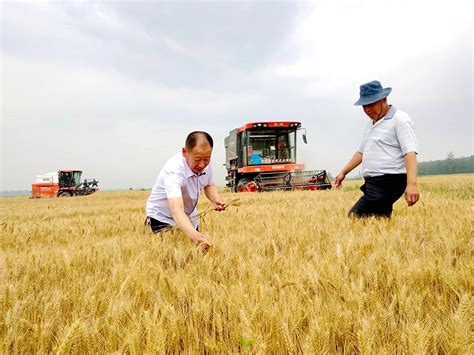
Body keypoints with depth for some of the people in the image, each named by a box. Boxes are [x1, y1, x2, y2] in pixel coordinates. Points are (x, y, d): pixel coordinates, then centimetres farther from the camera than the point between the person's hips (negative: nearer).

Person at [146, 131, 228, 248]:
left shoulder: (205, 164, -16)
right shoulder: (173, 170, -37)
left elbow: (208, 185, 5)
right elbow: (177, 211, -49)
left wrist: (216, 199, -17)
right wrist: (195, 236, -66)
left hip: (190, 217, 6)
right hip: (163, 218, -6)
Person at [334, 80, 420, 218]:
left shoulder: (400, 119, -7)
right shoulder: (371, 123, 21)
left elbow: (410, 153, -18)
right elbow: (361, 152, 29)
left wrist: (412, 184, -30)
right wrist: (343, 172, 26)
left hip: (388, 182, -9)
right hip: (373, 183, 9)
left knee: (355, 217, -16)